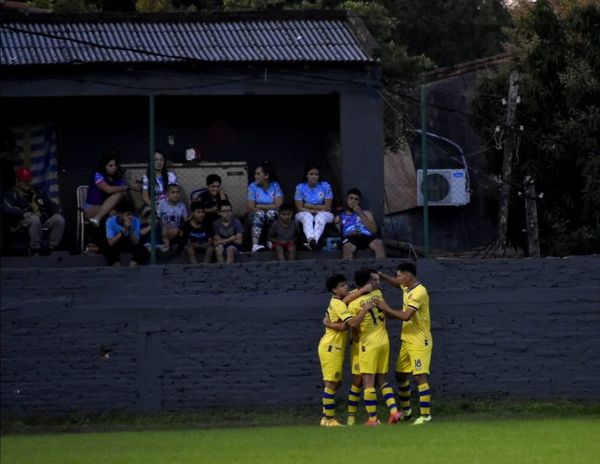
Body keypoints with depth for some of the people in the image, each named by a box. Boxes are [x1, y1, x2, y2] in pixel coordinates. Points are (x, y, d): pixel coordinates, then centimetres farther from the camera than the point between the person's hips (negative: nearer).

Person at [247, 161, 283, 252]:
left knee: (271, 212, -34)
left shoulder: (275, 186, -1)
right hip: (256, 217, 0)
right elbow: (251, 208, -7)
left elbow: (278, 205, -12)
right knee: (259, 213, -35)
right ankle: (255, 244, -50)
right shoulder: (252, 187, 0)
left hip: (272, 217, 0)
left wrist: (259, 206, -9)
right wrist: (269, 206, -10)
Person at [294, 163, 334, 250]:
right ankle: (311, 239, -65)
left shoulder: (325, 186, -1)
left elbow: (327, 207, -5)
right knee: (307, 217, -36)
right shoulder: (300, 187, -1)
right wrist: (317, 210, -14)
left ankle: (314, 241, -61)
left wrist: (309, 206, -7)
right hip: (305, 214, 0)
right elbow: (300, 208, -8)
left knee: (321, 217, -36)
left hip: (323, 214, 0)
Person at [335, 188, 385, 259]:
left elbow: (374, 230, 10)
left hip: (367, 237, 1)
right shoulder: (340, 216, 26)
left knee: (378, 244, -35)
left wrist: (360, 214, 5)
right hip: (350, 238, -1)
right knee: (348, 247, -40)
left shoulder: (366, 213, 28)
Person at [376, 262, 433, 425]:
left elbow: (406, 316, -28)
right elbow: (395, 282, 32)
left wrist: (386, 308, -18)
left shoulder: (419, 292, -21)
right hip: (407, 340, 10)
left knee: (420, 376, -11)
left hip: (420, 341, -10)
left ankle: (425, 414, -9)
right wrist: (380, 275, 14)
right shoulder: (406, 288, 8)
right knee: (401, 374, 14)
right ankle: (406, 410, 27)